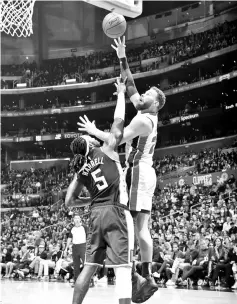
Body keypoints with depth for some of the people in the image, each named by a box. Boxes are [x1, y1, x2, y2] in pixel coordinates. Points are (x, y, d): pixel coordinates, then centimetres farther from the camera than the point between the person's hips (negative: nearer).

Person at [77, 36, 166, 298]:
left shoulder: (143, 120, -12)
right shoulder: (147, 116, 15)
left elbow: (116, 140, -16)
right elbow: (130, 86, 20)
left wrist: (92, 131, -4)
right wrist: (122, 59, 17)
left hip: (139, 172, -10)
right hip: (140, 172, 10)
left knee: (140, 226, -13)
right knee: (139, 226, 6)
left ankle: (147, 277, -15)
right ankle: (146, 275, 6)